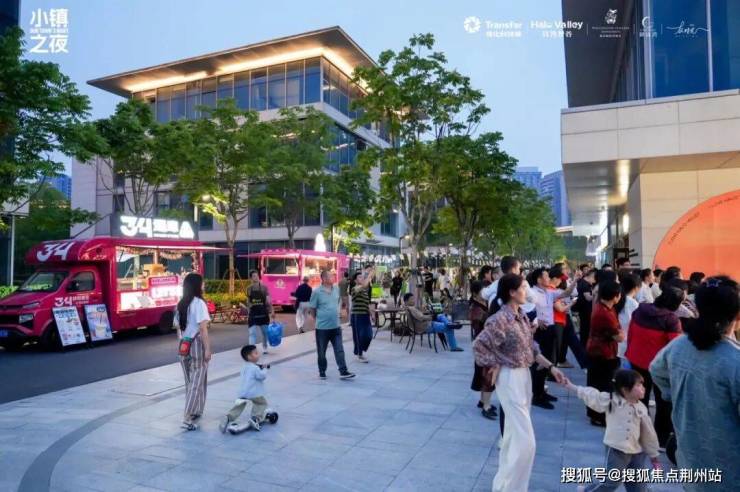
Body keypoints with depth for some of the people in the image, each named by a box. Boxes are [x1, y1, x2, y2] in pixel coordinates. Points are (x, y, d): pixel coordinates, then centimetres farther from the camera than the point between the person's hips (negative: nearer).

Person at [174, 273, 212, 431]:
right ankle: (187, 418, -4)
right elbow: (203, 328, -18)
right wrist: (208, 348, -16)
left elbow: (178, 328, 14)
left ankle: (195, 411, 30)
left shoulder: (180, 304, 10)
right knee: (197, 382, -1)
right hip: (197, 345, -7)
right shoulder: (199, 303, -13)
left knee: (190, 381, 18)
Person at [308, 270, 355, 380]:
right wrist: (318, 319, 3)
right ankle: (322, 372, 25)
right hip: (322, 327, -4)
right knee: (321, 352, 10)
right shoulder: (317, 292, -13)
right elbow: (312, 309, -5)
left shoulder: (336, 289, 2)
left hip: (336, 326, 4)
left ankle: (343, 372, 6)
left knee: (339, 350, 2)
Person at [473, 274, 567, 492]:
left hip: (524, 375, 9)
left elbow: (531, 348, 12)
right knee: (525, 440, -7)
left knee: (514, 434, 19)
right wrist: (495, 366, -14)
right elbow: (478, 345, -21)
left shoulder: (522, 316, 5)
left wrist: (551, 367, 5)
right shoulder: (500, 319, -21)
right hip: (510, 378, -9)